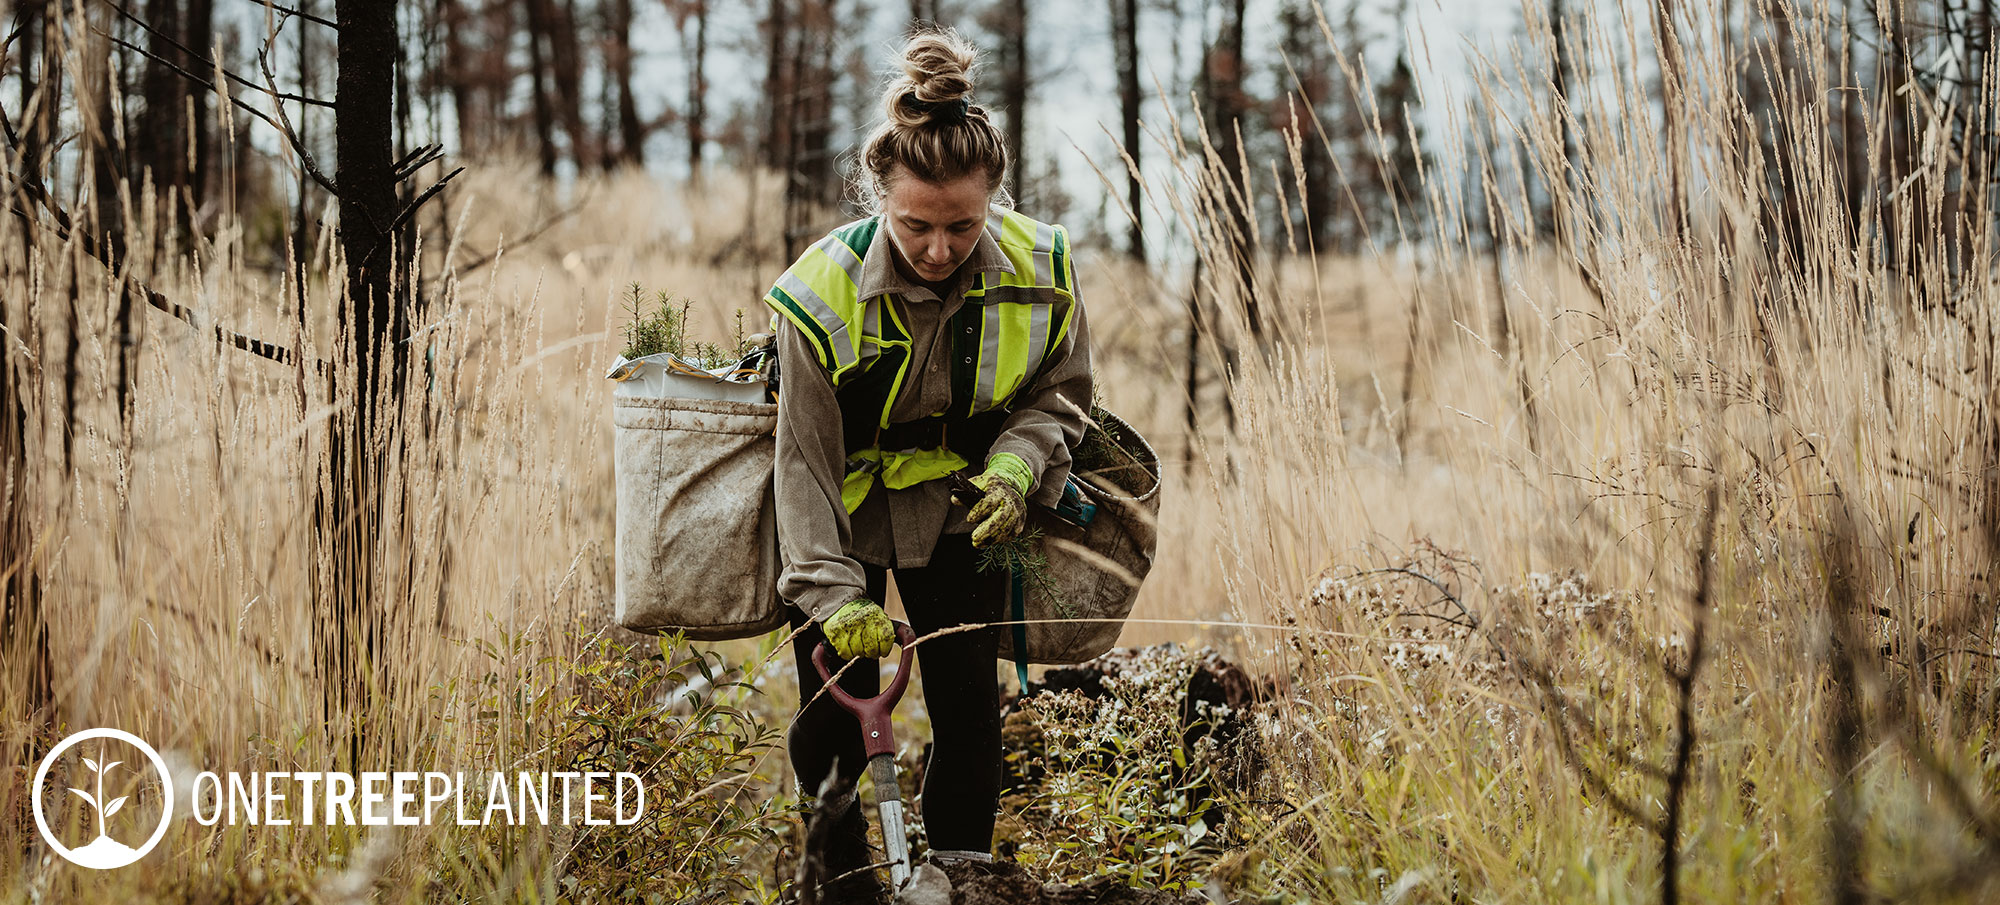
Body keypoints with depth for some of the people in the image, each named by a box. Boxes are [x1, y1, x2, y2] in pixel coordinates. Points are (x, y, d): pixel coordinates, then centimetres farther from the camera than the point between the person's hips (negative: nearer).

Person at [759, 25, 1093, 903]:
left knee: (969, 700, 0)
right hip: (846, 508, -2)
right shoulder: (823, 290, -27)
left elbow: (1059, 392, -1)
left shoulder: (1039, 271, -20)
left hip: (958, 503, 2)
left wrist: (1016, 466, -22)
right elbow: (805, 461, -21)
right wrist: (833, 594, -28)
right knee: (833, 708, -1)